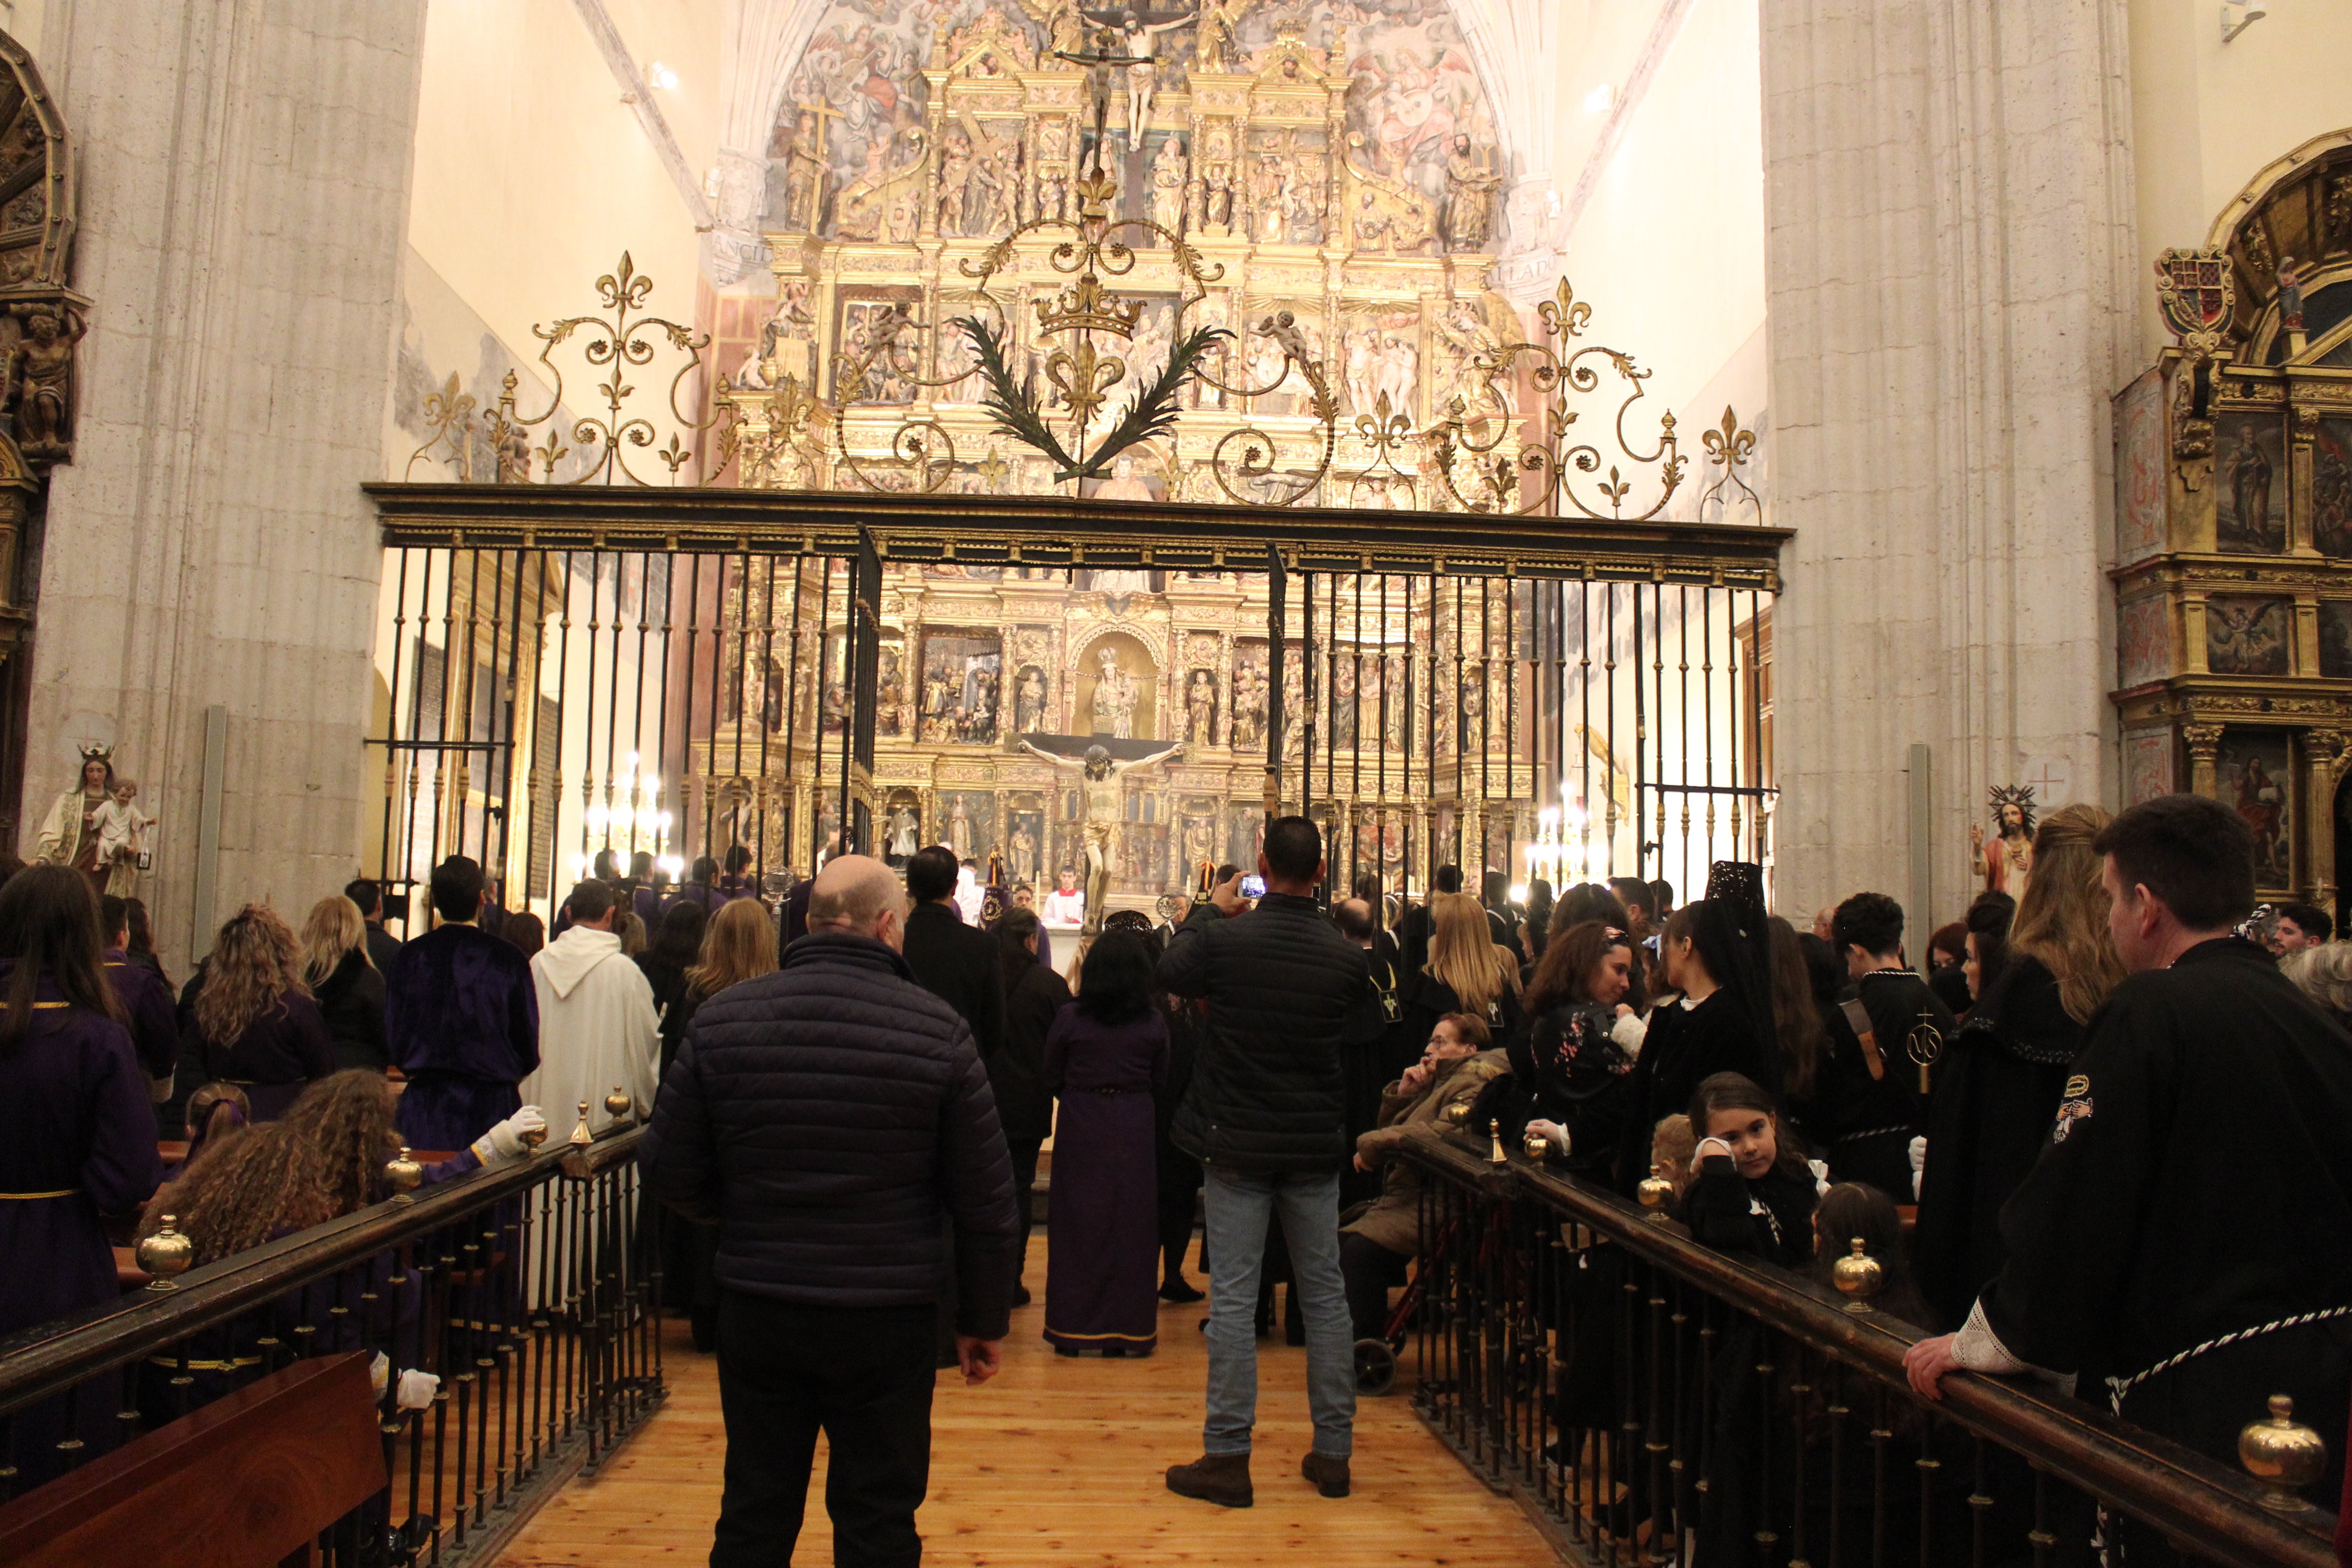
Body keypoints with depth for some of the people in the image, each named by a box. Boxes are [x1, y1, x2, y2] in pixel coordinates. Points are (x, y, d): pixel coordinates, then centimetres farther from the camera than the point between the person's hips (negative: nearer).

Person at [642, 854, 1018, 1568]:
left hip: (756, 1307, 2)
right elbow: (986, 1198, -8)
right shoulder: (939, 1031, -12)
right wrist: (984, 1320, 4)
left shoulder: (721, 1019, -6)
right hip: (889, 1317, -2)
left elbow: (668, 1172, -1)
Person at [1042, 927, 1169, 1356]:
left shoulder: (1069, 1017, -9)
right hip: (1134, 1129, 1)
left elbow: (1052, 1078, 0)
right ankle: (1127, 1328, 15)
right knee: (1131, 1222, 8)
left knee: (1077, 1222, 9)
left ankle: (1072, 1327, 15)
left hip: (1080, 1128, -1)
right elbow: (1160, 1083, 5)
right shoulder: (1154, 1023, -5)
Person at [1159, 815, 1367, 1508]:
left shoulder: (1225, 939, -15)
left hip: (1238, 1143, -2)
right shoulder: (1346, 956, -8)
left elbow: (1171, 973, 5)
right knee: (1324, 1295, 12)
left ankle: (1227, 1458, 8)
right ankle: (1333, 1453, 21)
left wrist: (1211, 909, 17)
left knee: (1232, 1297, 3)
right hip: (1317, 1146, 3)